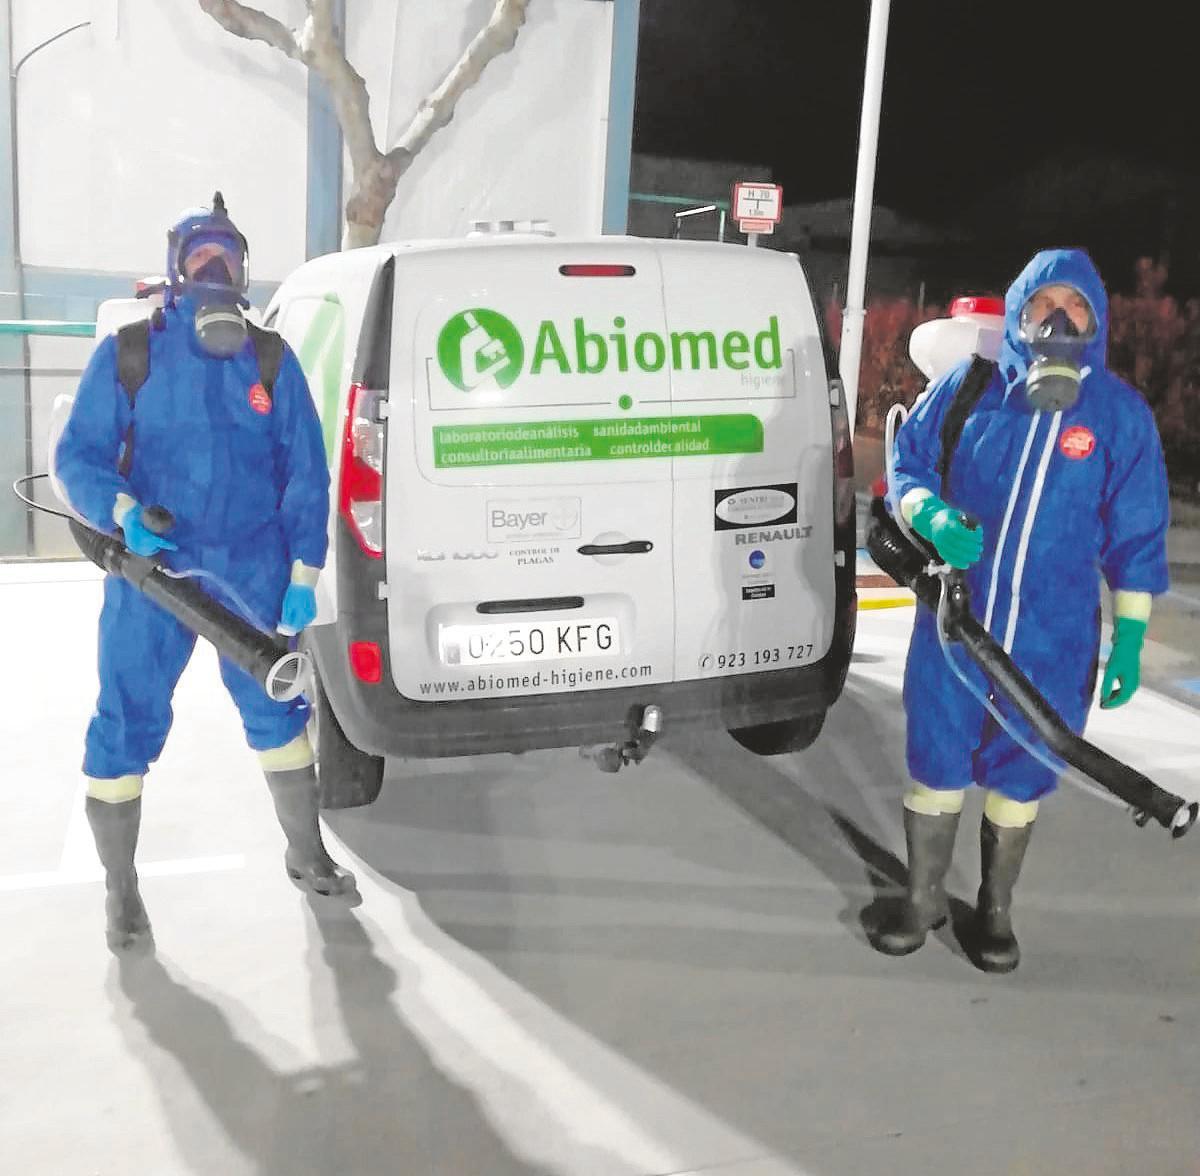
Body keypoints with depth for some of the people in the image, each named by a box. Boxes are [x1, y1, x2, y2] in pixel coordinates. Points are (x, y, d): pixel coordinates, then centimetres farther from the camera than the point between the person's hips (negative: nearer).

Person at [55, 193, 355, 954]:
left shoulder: (271, 361, 6)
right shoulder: (127, 354, 2)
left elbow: (306, 473, 5)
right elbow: (79, 456, 2)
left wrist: (303, 575, -1)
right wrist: (122, 511, -19)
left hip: (252, 571, 2)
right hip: (151, 570, -1)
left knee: (278, 711, 11)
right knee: (128, 725, 0)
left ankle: (307, 855, 31)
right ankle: (121, 891, 18)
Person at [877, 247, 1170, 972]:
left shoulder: (1121, 412, -2)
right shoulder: (967, 386, -2)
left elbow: (1137, 533, 2)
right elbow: (906, 469, 5)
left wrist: (1131, 637, -1)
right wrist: (933, 518, -17)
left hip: (1053, 638, 0)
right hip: (954, 619, 0)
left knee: (1019, 774, 13)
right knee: (937, 761, 9)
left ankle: (996, 909, 34)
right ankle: (924, 899, 31)